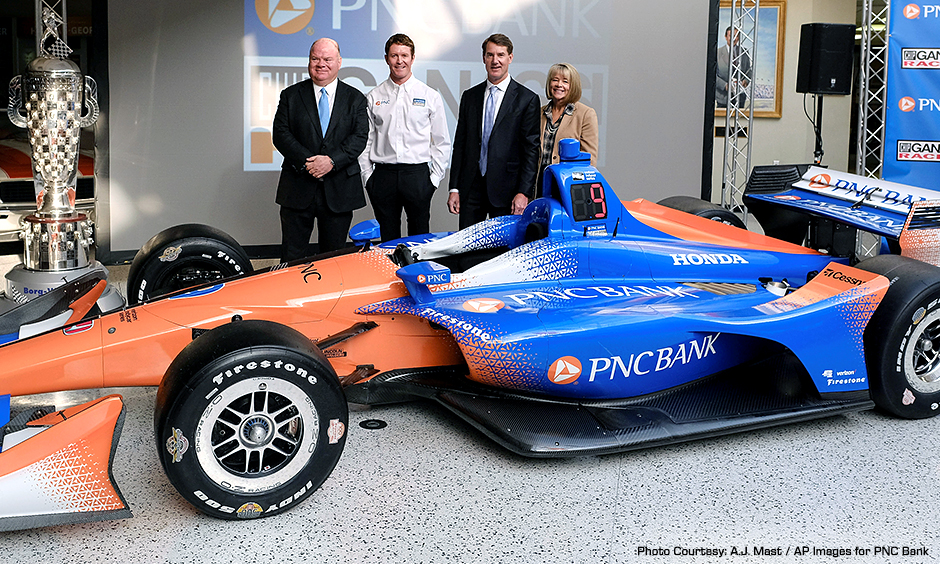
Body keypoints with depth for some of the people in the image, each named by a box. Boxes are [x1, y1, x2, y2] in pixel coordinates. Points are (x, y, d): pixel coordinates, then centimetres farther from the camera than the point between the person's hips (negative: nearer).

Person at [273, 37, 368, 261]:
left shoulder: (355, 98, 8)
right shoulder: (291, 95, 8)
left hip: (339, 190, 0)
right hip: (298, 187, 0)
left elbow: (359, 137, -3)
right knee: (292, 255, 2)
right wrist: (306, 161, -17)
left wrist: (332, 160, -18)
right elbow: (280, 134, -1)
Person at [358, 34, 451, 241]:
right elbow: (365, 140, 10)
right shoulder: (373, 97, 8)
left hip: (417, 175, -1)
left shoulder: (431, 96, 5)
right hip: (383, 175, 1)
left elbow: (442, 142, 7)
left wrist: (434, 177, -1)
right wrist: (367, 176, 1)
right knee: (387, 240, 6)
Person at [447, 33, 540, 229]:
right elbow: (460, 144, 12)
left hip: (506, 189, -3)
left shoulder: (527, 99, 1)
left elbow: (532, 149, -3)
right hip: (471, 188, 3)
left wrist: (524, 192, -11)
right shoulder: (469, 97, 12)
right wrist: (454, 188, 5)